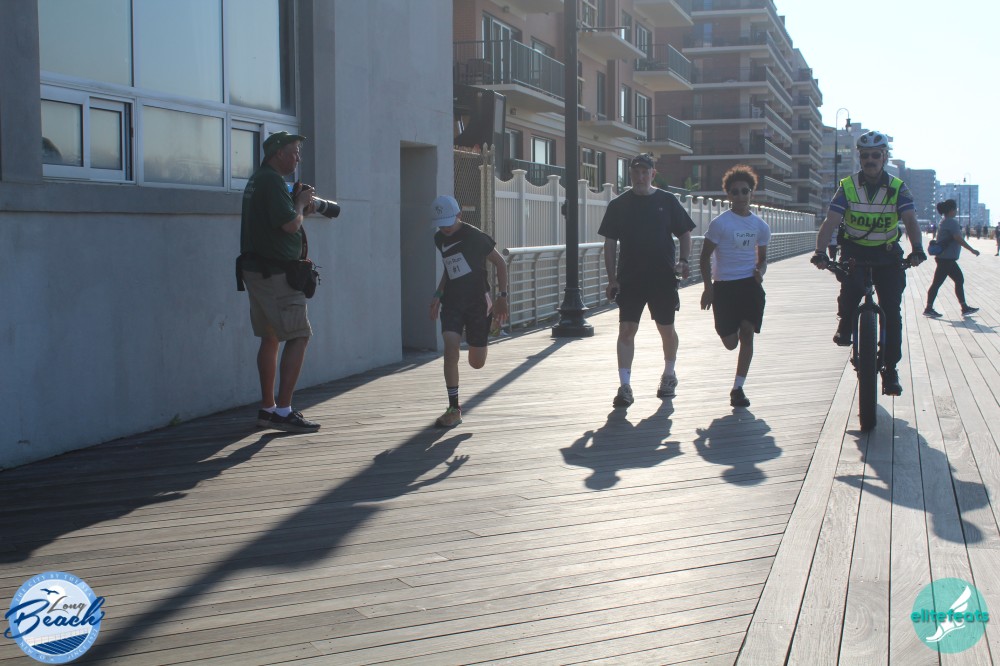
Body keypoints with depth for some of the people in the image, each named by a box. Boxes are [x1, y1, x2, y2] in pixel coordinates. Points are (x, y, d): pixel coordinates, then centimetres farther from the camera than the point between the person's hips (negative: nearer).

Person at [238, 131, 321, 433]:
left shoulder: (257, 180, 18)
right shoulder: (272, 181, -15)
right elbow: (290, 224, -21)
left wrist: (301, 208, 10)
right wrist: (301, 203, -3)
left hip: (256, 270, 11)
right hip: (276, 272, -11)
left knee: (270, 338, 14)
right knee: (299, 336, -9)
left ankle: (267, 408, 18)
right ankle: (283, 411, -11)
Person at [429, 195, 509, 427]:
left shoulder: (475, 236, -12)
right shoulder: (439, 239, 6)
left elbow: (500, 263, -4)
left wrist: (502, 297, -9)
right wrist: (438, 294, 15)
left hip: (478, 301, -4)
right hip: (452, 301, 4)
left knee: (476, 363, 4)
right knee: (450, 349, -18)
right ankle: (454, 409, -11)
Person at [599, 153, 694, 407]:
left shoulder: (667, 201, 2)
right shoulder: (618, 205, 3)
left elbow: (684, 233, 8)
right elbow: (610, 243, 4)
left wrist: (682, 260, -9)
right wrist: (612, 278, -3)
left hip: (663, 278, 0)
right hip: (629, 279, 0)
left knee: (666, 329, 12)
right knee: (626, 329, -8)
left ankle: (669, 376, 34)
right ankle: (624, 386, -6)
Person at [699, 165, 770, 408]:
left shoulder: (760, 226, 8)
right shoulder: (720, 223, -4)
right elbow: (705, 256, -1)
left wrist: (760, 271, -4)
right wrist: (708, 287, -7)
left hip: (750, 284, 3)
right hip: (724, 285, -3)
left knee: (747, 334, -8)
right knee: (730, 342, -2)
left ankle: (738, 388, 0)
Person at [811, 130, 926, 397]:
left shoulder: (898, 188, -5)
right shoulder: (848, 186, -6)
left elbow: (910, 220, -17)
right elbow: (830, 222, -16)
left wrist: (917, 249, -36)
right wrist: (820, 252, -32)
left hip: (887, 254, 1)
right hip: (854, 251, -1)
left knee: (891, 310, -6)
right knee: (851, 286, -30)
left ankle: (890, 369, 5)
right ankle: (845, 325, 3)